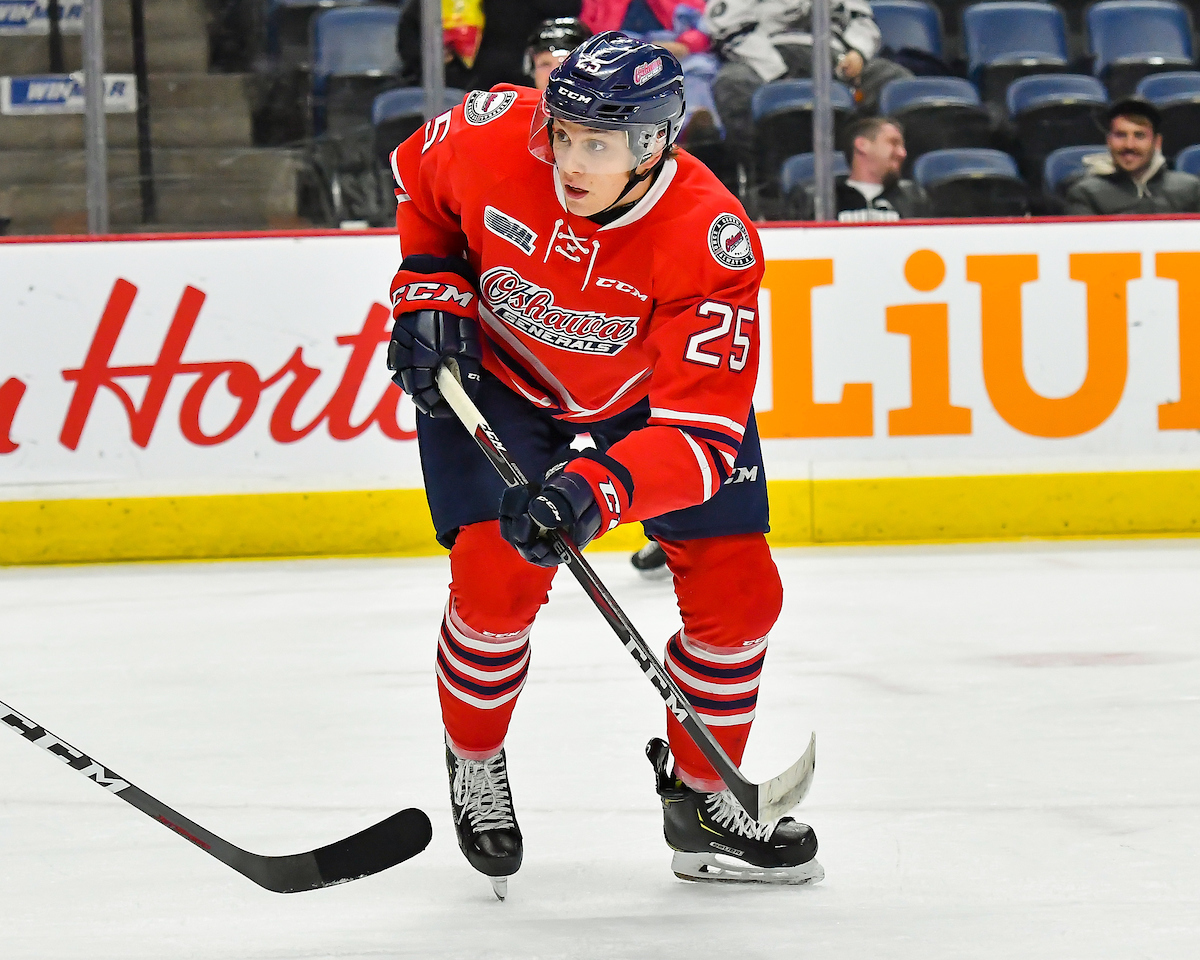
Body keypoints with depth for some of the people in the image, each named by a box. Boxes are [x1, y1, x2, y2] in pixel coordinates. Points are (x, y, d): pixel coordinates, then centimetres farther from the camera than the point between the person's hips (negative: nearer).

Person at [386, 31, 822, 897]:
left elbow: (700, 431, -37)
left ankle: (702, 799, 20)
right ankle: (476, 761, 12)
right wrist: (429, 291, -11)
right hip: (493, 375, 0)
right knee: (499, 578, -18)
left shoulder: (713, 246, -34)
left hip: (656, 392, 0)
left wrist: (599, 489, -51)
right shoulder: (494, 135, -28)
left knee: (738, 593, -4)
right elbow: (419, 179, -1)